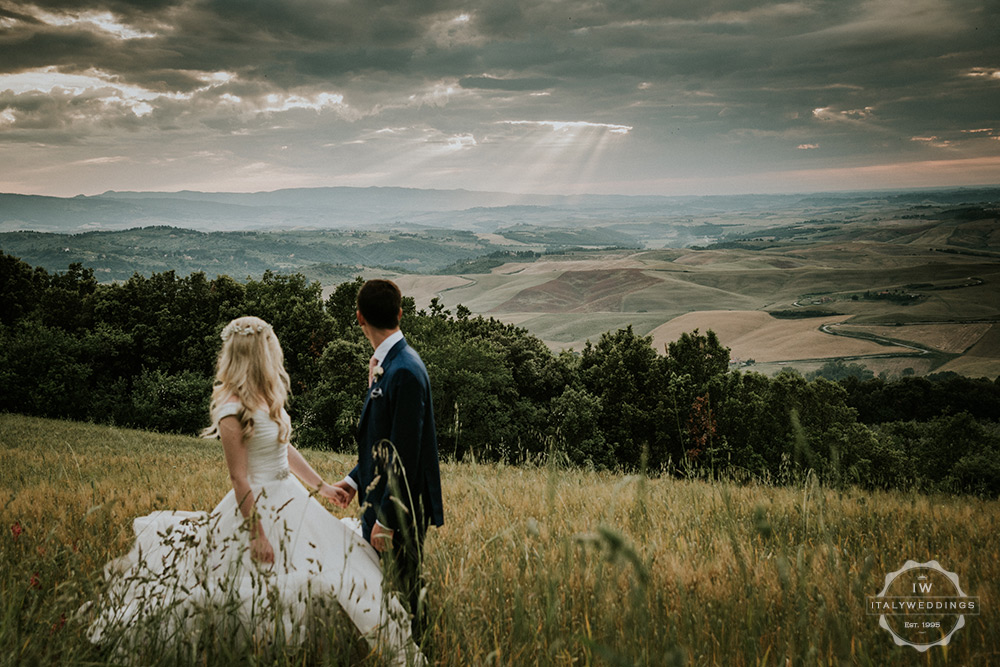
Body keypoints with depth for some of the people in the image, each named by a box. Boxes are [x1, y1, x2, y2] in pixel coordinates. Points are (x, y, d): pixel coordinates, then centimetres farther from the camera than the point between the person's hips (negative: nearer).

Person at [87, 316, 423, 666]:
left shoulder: (266, 397, 3)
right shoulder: (234, 410, -23)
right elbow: (239, 480, -21)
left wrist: (320, 485, 18)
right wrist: (257, 535, -19)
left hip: (290, 498, 9)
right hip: (259, 507, -9)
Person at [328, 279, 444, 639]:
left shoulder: (405, 371, -23)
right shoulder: (383, 365, 8)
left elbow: (405, 453, -23)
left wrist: (387, 519, -19)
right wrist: (355, 479, 11)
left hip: (400, 507, -10)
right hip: (379, 501, 10)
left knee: (402, 600, 4)